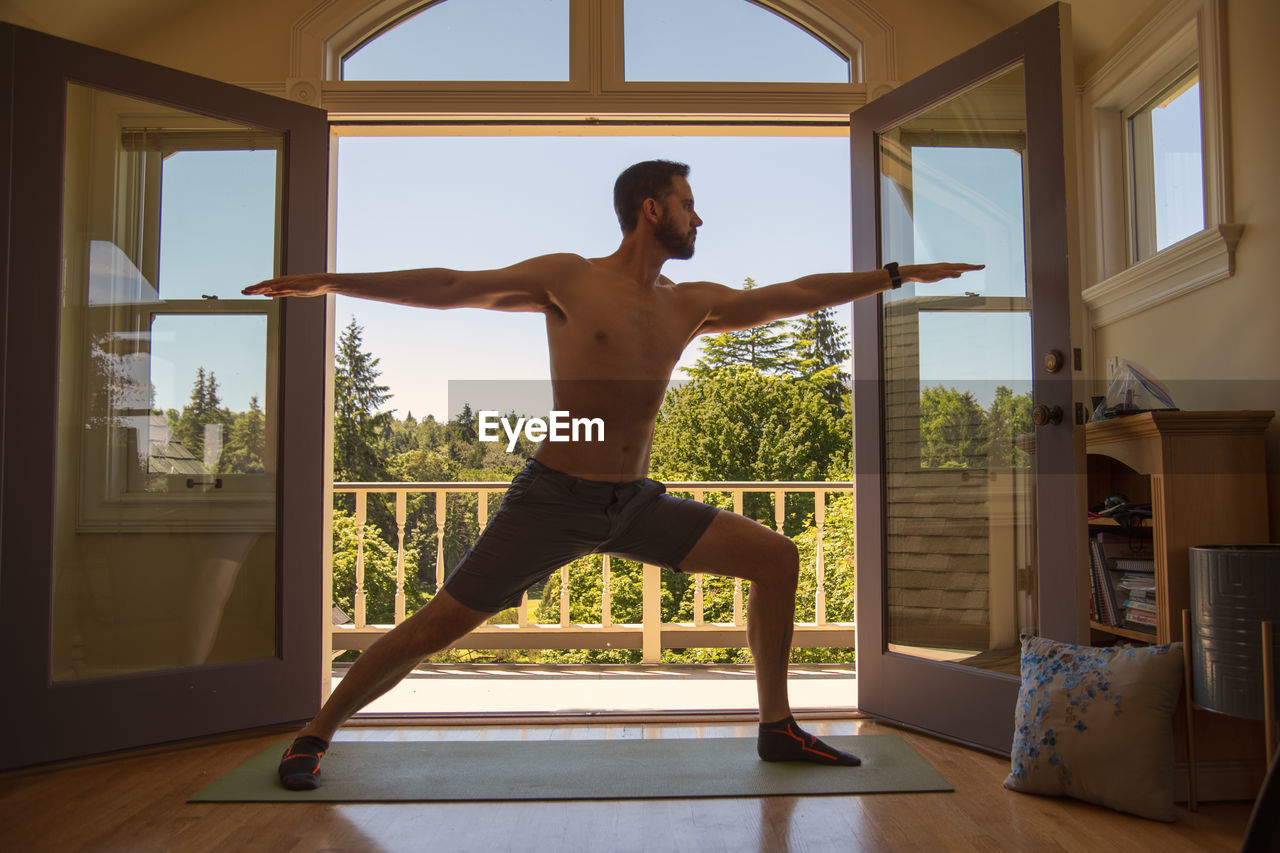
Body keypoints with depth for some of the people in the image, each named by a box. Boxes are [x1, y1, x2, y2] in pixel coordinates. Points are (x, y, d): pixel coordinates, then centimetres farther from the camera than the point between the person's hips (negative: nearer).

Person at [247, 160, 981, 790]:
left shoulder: (691, 305, 7)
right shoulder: (568, 279, -7)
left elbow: (795, 295, 11)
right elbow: (451, 287, -10)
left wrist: (895, 274, 13)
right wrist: (331, 281, -14)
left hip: (637, 504, 5)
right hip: (553, 499, -5)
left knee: (776, 557, -1)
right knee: (438, 626, -4)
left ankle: (777, 728, 12)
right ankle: (316, 735, 19)